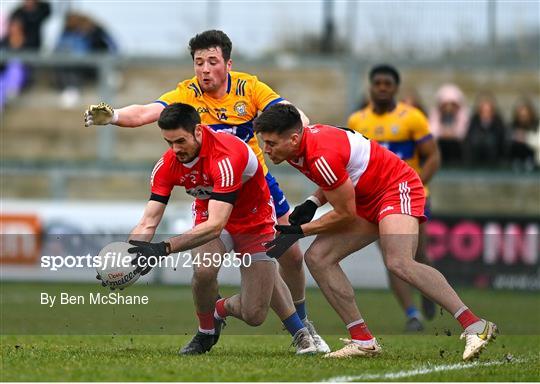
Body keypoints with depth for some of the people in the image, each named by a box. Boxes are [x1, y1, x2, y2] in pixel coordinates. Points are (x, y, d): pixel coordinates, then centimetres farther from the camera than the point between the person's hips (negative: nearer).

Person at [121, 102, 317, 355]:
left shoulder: (226, 156, -37)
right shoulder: (168, 164, -19)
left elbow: (215, 225, -44)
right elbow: (148, 223, -18)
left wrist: (165, 248, -52)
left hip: (253, 222, -3)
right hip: (209, 215, 4)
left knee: (254, 315, -9)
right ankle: (206, 333, -4)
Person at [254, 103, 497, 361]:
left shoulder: (322, 157, -29)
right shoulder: (298, 147, 0)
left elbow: (345, 214, -19)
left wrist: (299, 232, -11)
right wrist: (312, 204, 0)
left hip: (397, 188, -10)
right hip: (367, 202, 10)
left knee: (398, 263, -31)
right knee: (317, 257, -2)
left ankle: (474, 326, -30)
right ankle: (363, 340, -3)